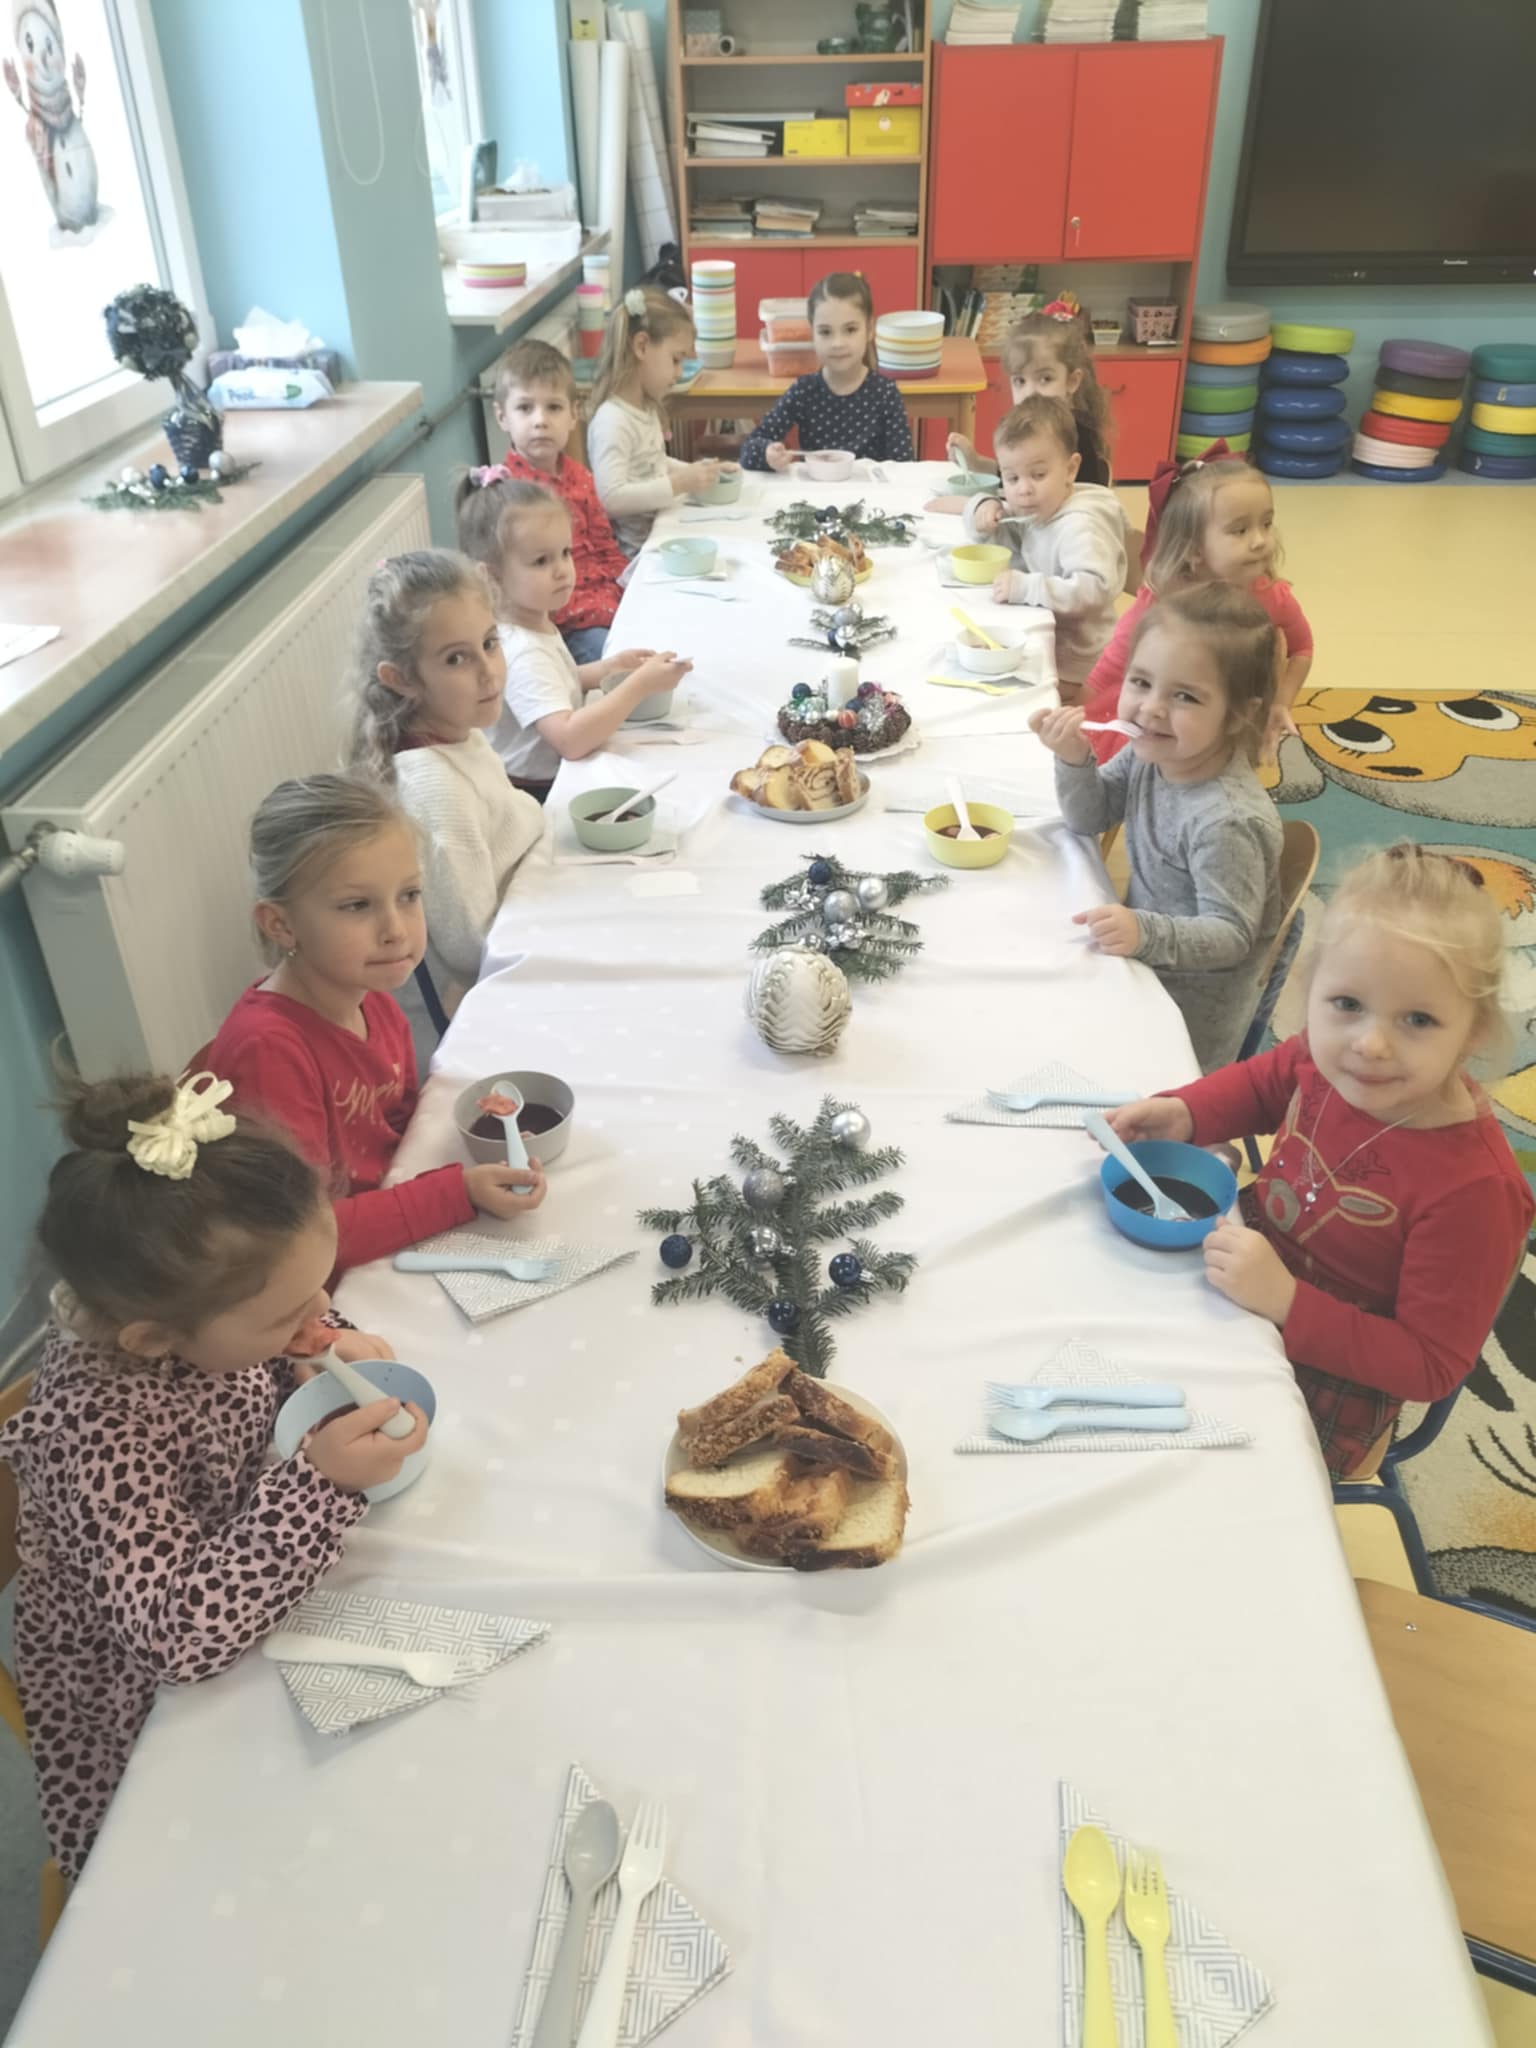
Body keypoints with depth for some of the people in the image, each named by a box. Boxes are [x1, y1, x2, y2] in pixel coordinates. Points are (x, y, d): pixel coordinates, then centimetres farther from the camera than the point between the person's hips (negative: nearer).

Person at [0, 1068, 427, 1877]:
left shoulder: (201, 1306, -19)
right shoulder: (100, 1435, -37)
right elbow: (183, 1635, -37)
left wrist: (327, 1360, -18)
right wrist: (320, 1483, -42)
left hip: (243, 1618, 6)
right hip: (149, 1708, -6)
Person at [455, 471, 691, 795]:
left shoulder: (535, 622, 3)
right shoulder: (523, 653, -25)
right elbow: (570, 739, -35)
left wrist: (608, 668, 7)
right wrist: (640, 684, -30)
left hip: (557, 776, 9)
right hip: (536, 794, -9)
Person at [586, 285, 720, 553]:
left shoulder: (647, 409, 13)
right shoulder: (612, 422, -19)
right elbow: (611, 498, -29)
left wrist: (694, 472, 13)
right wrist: (679, 484, -27)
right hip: (638, 549, -10)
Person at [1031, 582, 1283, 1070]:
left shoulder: (1227, 822, -34)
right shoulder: (1151, 753, -11)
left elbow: (1230, 935, -28)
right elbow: (1090, 818, 1)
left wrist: (1146, 933, -42)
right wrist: (1074, 760, -17)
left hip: (1192, 1010, -7)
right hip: (1144, 963, 7)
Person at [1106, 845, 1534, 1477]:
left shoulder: (1473, 1190, -33)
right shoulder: (1331, 1055, -18)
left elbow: (1431, 1366, -24)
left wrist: (1286, 1302, -35)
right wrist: (1183, 1113, -12)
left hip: (1326, 1381, -5)